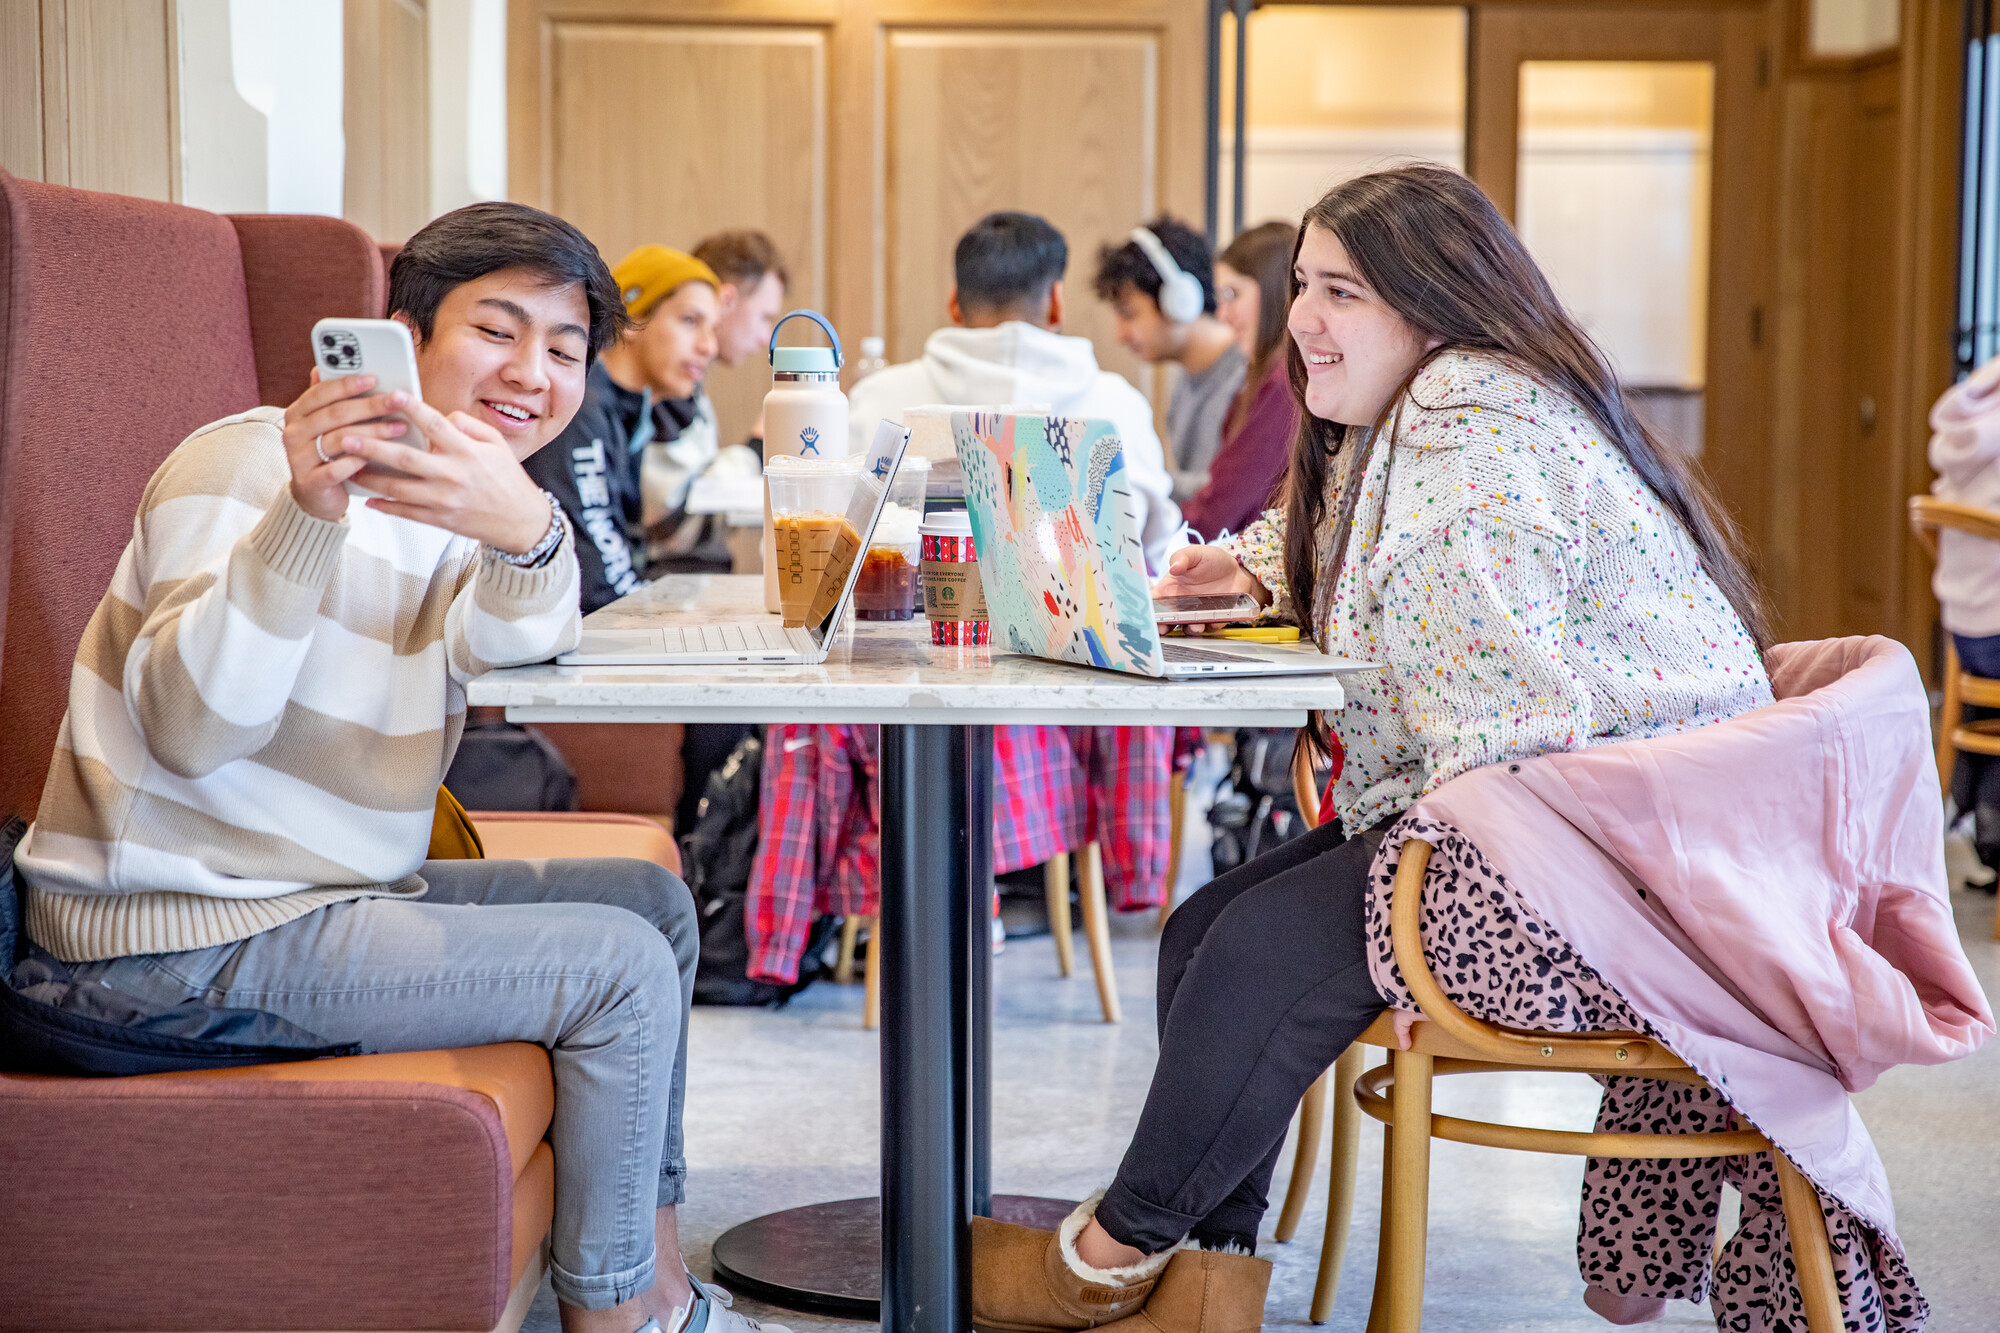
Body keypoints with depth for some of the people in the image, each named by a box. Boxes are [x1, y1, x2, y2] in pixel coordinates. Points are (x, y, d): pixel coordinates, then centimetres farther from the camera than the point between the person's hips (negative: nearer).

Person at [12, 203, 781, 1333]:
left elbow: (505, 644, -15)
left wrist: (528, 533, -39)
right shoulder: (254, 461, -14)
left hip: (337, 890, 9)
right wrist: (306, 516, -39)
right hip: (180, 932, -9)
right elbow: (191, 733, -27)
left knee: (653, 900, 11)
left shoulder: (466, 502, 11)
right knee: (618, 965, -14)